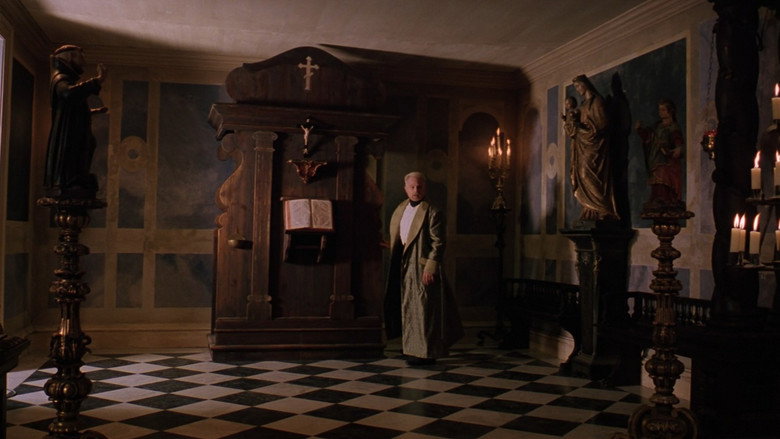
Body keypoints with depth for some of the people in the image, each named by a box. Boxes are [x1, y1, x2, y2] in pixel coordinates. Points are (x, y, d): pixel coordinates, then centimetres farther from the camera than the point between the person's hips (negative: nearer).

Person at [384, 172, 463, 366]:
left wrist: (430, 268, -19)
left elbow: (438, 243, -13)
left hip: (422, 266, -8)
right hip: (404, 266, 8)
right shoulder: (401, 209, 13)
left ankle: (426, 353, 6)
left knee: (423, 309, -3)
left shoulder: (433, 212, -10)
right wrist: (395, 262, 14)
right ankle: (414, 348, 27)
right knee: (408, 307, 14)